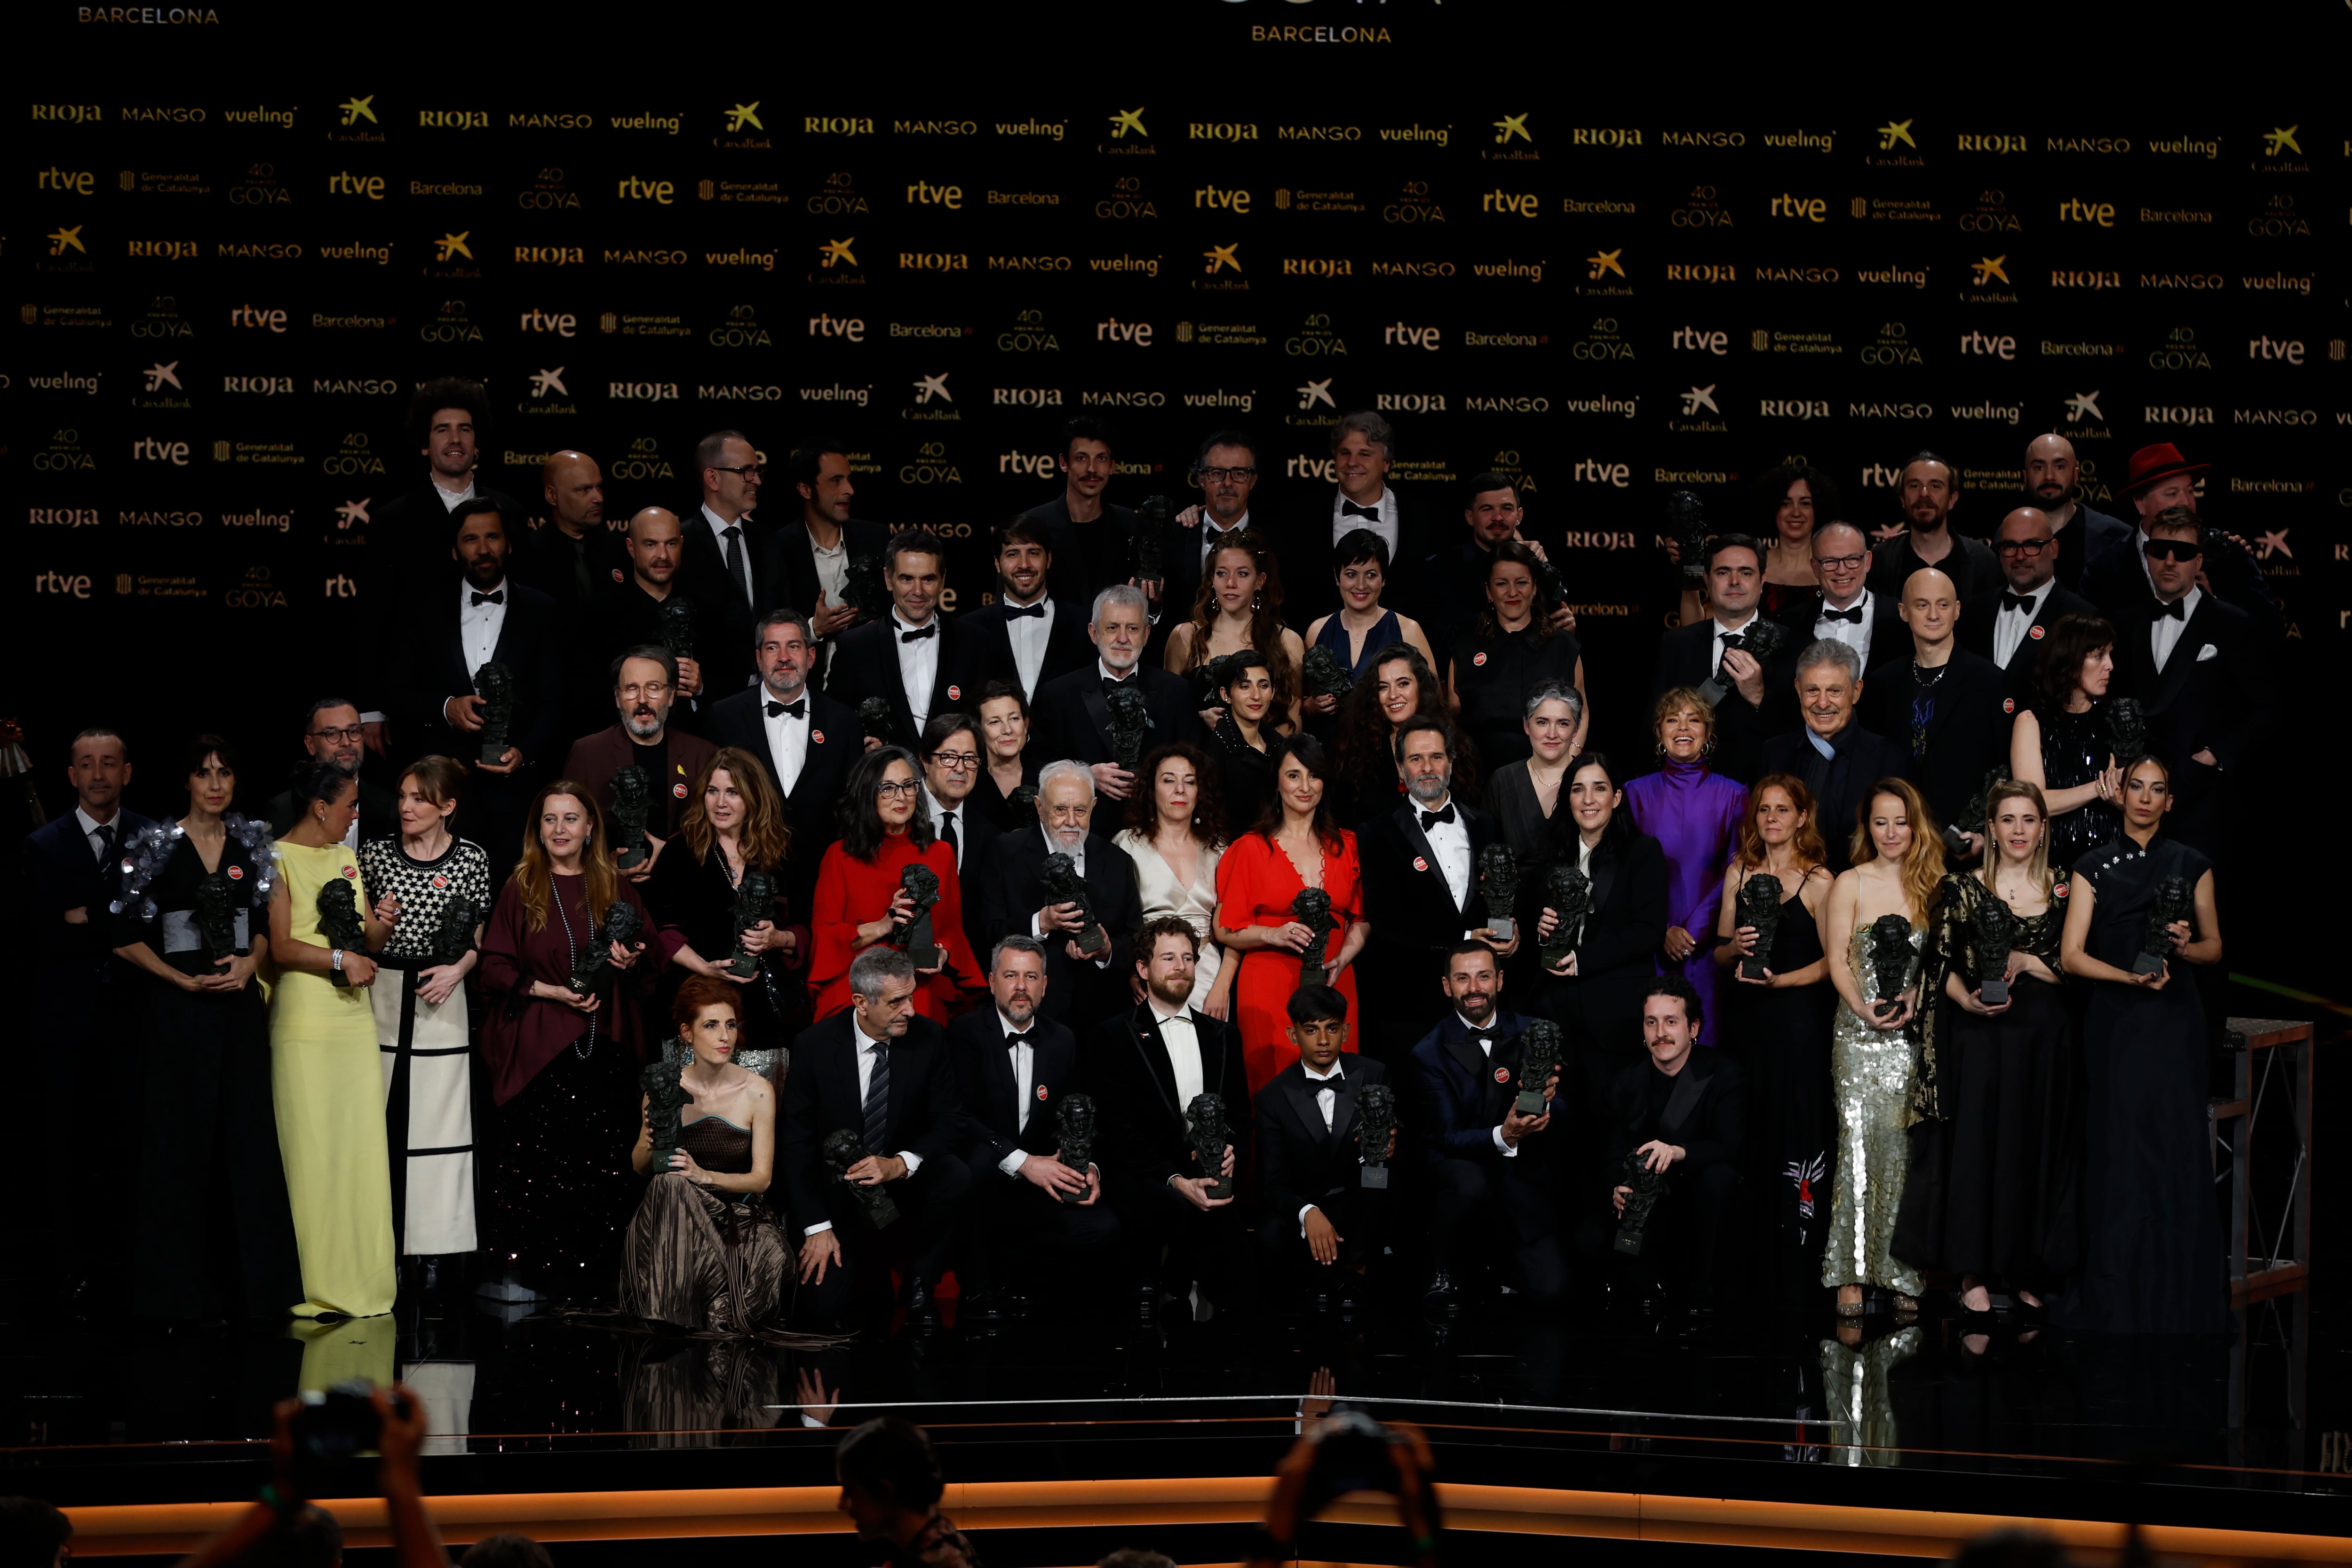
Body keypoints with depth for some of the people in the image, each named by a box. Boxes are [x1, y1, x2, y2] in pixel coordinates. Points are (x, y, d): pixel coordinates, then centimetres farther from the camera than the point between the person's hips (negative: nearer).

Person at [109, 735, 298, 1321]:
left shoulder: (251, 846, 9)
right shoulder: (154, 846, -3)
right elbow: (125, 935, -4)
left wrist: (250, 962, -5)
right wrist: (185, 981, -12)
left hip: (239, 1007, 3)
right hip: (177, 1010, -3)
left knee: (247, 1136, 1)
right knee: (181, 1140, -1)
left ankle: (246, 1282, 8)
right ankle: (181, 1289, 5)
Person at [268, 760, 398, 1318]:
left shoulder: (346, 859, 18)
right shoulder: (279, 859, -4)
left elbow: (371, 939, 16)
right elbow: (280, 949, -11)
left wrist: (385, 922, -5)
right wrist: (341, 959, -12)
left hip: (354, 1017, 7)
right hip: (304, 1021, -7)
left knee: (362, 1147, 4)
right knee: (311, 1151, -5)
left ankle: (363, 1280, 9)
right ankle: (319, 1287, -2)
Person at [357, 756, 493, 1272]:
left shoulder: (472, 859, 2)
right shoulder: (375, 853, 5)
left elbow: (477, 938, 8)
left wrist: (457, 969, -10)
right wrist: (372, 923, -8)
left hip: (441, 998, -1)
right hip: (382, 994, 1)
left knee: (437, 1117, -2)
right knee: (382, 1118, -1)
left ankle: (434, 1242, 2)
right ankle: (382, 1244, 4)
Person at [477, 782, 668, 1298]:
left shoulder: (616, 889, 11)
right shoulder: (521, 889, 3)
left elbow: (654, 950, 16)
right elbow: (495, 966, 1)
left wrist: (632, 960, -7)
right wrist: (553, 992, -11)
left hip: (603, 1043, 2)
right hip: (536, 1044, -2)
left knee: (597, 1155, -1)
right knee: (536, 1154, -7)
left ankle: (578, 1275, 6)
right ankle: (516, 1270, 0)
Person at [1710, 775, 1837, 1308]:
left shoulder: (1818, 880, -3)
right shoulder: (1739, 872, 10)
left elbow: (1831, 961, -4)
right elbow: (1719, 953, 13)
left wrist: (1779, 979, -17)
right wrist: (1737, 947, -9)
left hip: (1797, 1018, -4)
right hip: (1745, 1019, 4)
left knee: (1794, 1136, -4)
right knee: (1745, 1139, 3)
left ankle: (1793, 1280, 0)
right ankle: (1746, 1270, 8)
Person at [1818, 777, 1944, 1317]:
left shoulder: (1930, 884, 10)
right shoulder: (1850, 884, 5)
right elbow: (1837, 959, -1)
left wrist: (1915, 998, -10)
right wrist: (1864, 1009, -16)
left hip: (1913, 1031, 2)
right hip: (1859, 1031, -2)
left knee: (1904, 1145, -1)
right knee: (1859, 1138, -8)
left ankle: (1901, 1272, 3)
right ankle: (1851, 1274, -7)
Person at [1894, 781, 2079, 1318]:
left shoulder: (2064, 890, 6)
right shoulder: (1963, 888, 2)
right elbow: (1940, 963, -1)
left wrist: (2026, 962, -11)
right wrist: (1969, 1001, -17)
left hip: (2045, 1037, 2)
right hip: (1979, 1034, -2)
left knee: (2039, 1149, 4)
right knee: (1976, 1144, -4)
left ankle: (2029, 1272, 14)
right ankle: (1974, 1275, 3)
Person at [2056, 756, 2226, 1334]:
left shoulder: (2192, 867, 8)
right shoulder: (2095, 868, 5)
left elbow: (2214, 947, 13)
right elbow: (2071, 955, 0)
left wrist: (2185, 946, -9)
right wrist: (2129, 975, -15)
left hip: (2174, 1023, 0)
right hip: (2115, 1021, 0)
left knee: (2177, 1150, -5)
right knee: (2119, 1150, -3)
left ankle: (2179, 1297, 1)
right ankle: (2116, 1296, 4)